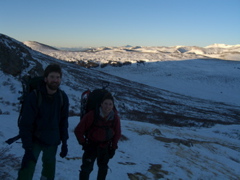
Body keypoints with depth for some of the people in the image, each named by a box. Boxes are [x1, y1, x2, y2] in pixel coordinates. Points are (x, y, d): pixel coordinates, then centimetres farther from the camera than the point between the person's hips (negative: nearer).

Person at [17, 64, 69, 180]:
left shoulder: (63, 97, -5)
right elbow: (25, 124, -17)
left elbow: (63, 121, 4)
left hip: (53, 142, 4)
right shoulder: (34, 96, -17)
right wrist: (28, 148, -20)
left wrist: (64, 142, 4)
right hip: (35, 140, -3)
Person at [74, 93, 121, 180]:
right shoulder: (92, 115, -26)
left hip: (105, 147, 4)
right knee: (87, 167, -7)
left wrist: (113, 148, 4)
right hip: (91, 145, -3)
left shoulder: (115, 117, -14)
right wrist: (83, 143, -11)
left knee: (103, 168, 18)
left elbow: (117, 133, 4)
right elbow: (78, 130, -16)